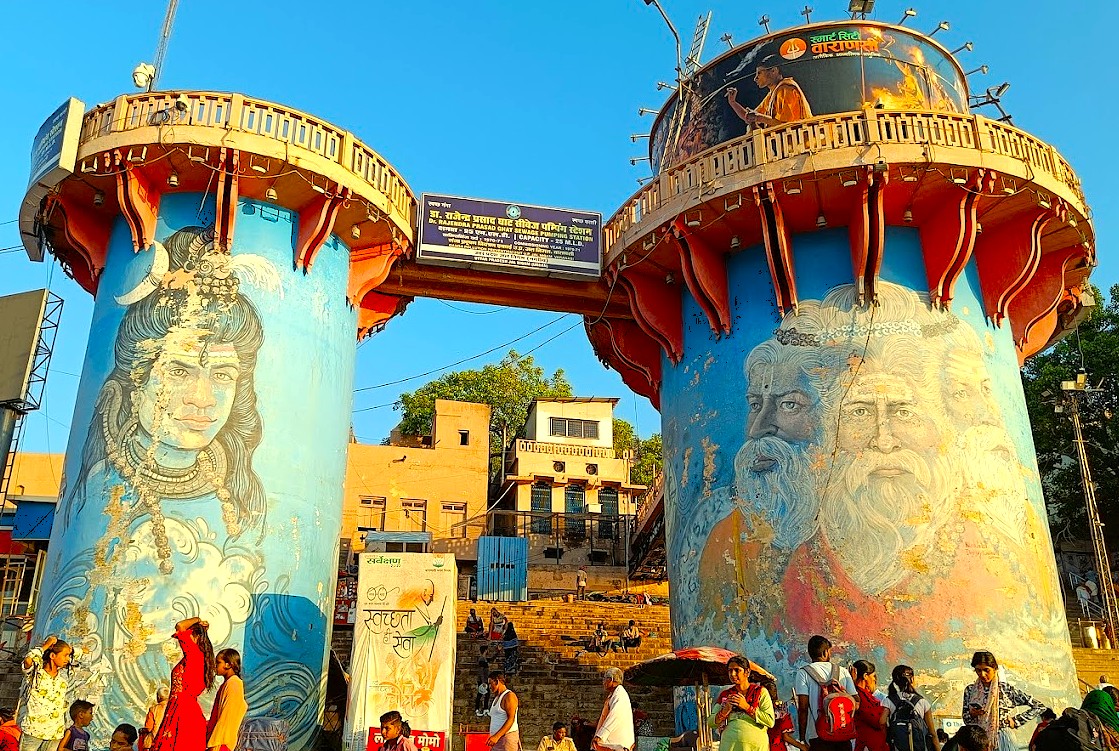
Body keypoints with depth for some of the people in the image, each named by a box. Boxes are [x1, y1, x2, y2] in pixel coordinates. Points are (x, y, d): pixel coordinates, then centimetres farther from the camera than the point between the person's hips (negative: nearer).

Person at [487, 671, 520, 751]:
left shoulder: (509, 696, -7)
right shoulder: (496, 698, 20)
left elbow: (511, 719, -16)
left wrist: (497, 736, -23)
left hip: (507, 737, -8)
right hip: (496, 739, 8)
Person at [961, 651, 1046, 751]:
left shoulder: (1006, 689, -7)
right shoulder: (970, 690, 2)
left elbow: (1039, 707, -3)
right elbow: (965, 719, 10)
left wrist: (1015, 721, -3)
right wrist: (971, 714, -12)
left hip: (1002, 740, -2)